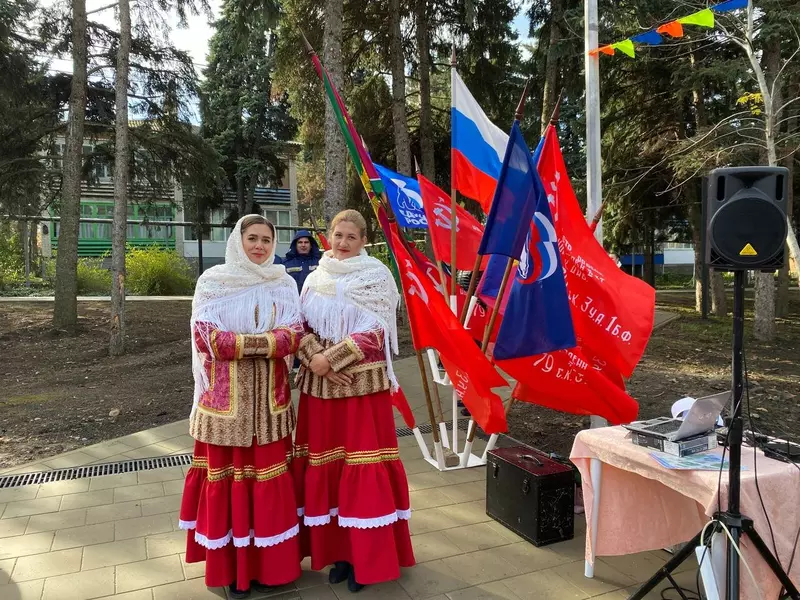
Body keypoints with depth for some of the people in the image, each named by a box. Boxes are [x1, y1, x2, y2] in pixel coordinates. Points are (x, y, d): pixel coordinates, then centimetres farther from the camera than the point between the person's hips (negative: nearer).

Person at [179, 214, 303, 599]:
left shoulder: (283, 283, 7)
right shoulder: (213, 281, 1)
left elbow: (294, 333, -4)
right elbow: (205, 335, -9)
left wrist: (241, 342, -16)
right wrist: (265, 340, -15)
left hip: (269, 395, 2)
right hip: (226, 395, -1)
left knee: (270, 477, 5)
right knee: (228, 475, 4)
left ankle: (268, 564, 20)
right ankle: (232, 566, 18)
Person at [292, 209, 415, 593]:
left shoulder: (377, 276, -3)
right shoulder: (316, 278, 10)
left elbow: (374, 332, -12)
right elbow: (301, 327, 5)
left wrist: (329, 358, -16)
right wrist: (315, 360, -13)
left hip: (363, 384, -4)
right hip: (320, 384, 4)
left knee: (363, 465, 1)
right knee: (325, 464, 8)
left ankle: (367, 555, 17)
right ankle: (338, 548, 24)